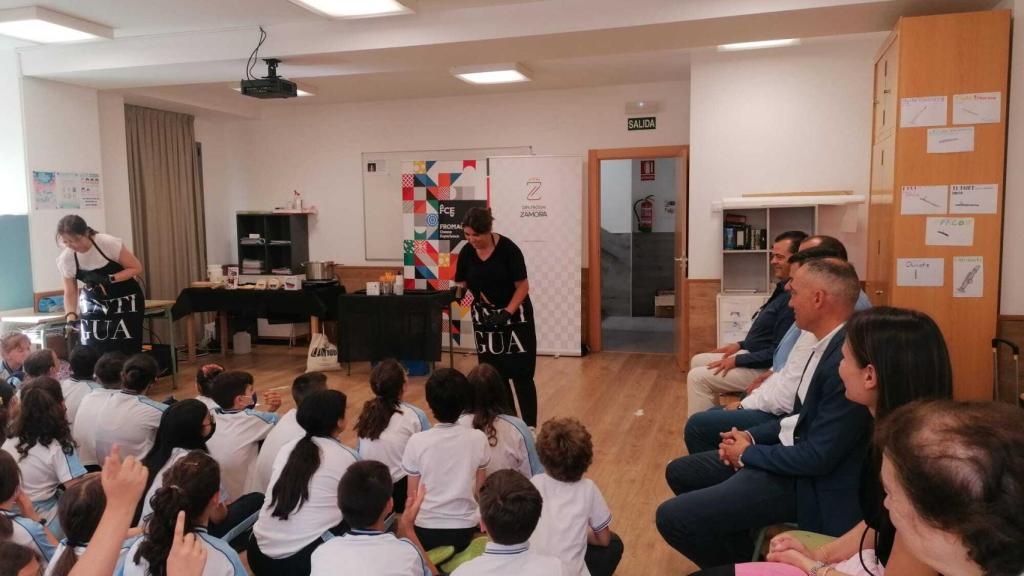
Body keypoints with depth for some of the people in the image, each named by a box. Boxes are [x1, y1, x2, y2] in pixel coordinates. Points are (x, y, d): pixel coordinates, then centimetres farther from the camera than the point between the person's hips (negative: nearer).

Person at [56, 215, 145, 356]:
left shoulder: (109, 243, -22)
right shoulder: (65, 259, -11)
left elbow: (136, 268, -15)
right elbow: (70, 293, -1)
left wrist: (108, 279, -27)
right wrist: (71, 317, -17)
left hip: (125, 301, -3)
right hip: (93, 303, 3)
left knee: (125, 353, -9)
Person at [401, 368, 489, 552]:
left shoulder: (417, 442, -13)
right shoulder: (478, 439, -10)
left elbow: (412, 495, -3)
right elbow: (479, 491, 0)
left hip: (426, 530, -1)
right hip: (465, 529, 1)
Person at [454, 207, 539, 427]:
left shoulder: (508, 249, -19)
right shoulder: (466, 253, -5)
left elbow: (523, 287, -15)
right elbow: (461, 284, 6)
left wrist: (507, 313, -25)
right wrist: (457, 292, -15)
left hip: (515, 316, -4)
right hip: (485, 319, 5)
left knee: (521, 374, -4)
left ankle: (529, 427, 3)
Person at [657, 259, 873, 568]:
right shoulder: (829, 345, 4)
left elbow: (818, 457, -26)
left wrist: (748, 454, -12)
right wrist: (752, 436, 2)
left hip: (811, 483, -10)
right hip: (789, 452, 10)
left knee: (672, 517, -18)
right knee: (679, 472, 15)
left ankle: (742, 565, 10)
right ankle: (744, 555, 24)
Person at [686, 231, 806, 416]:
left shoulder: (793, 297, -25)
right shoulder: (785, 289, 8)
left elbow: (779, 351, -26)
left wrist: (737, 361, -18)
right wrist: (741, 345, 12)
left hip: (765, 368, -11)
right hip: (753, 354, 11)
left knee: (697, 377, -15)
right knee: (697, 361, 15)